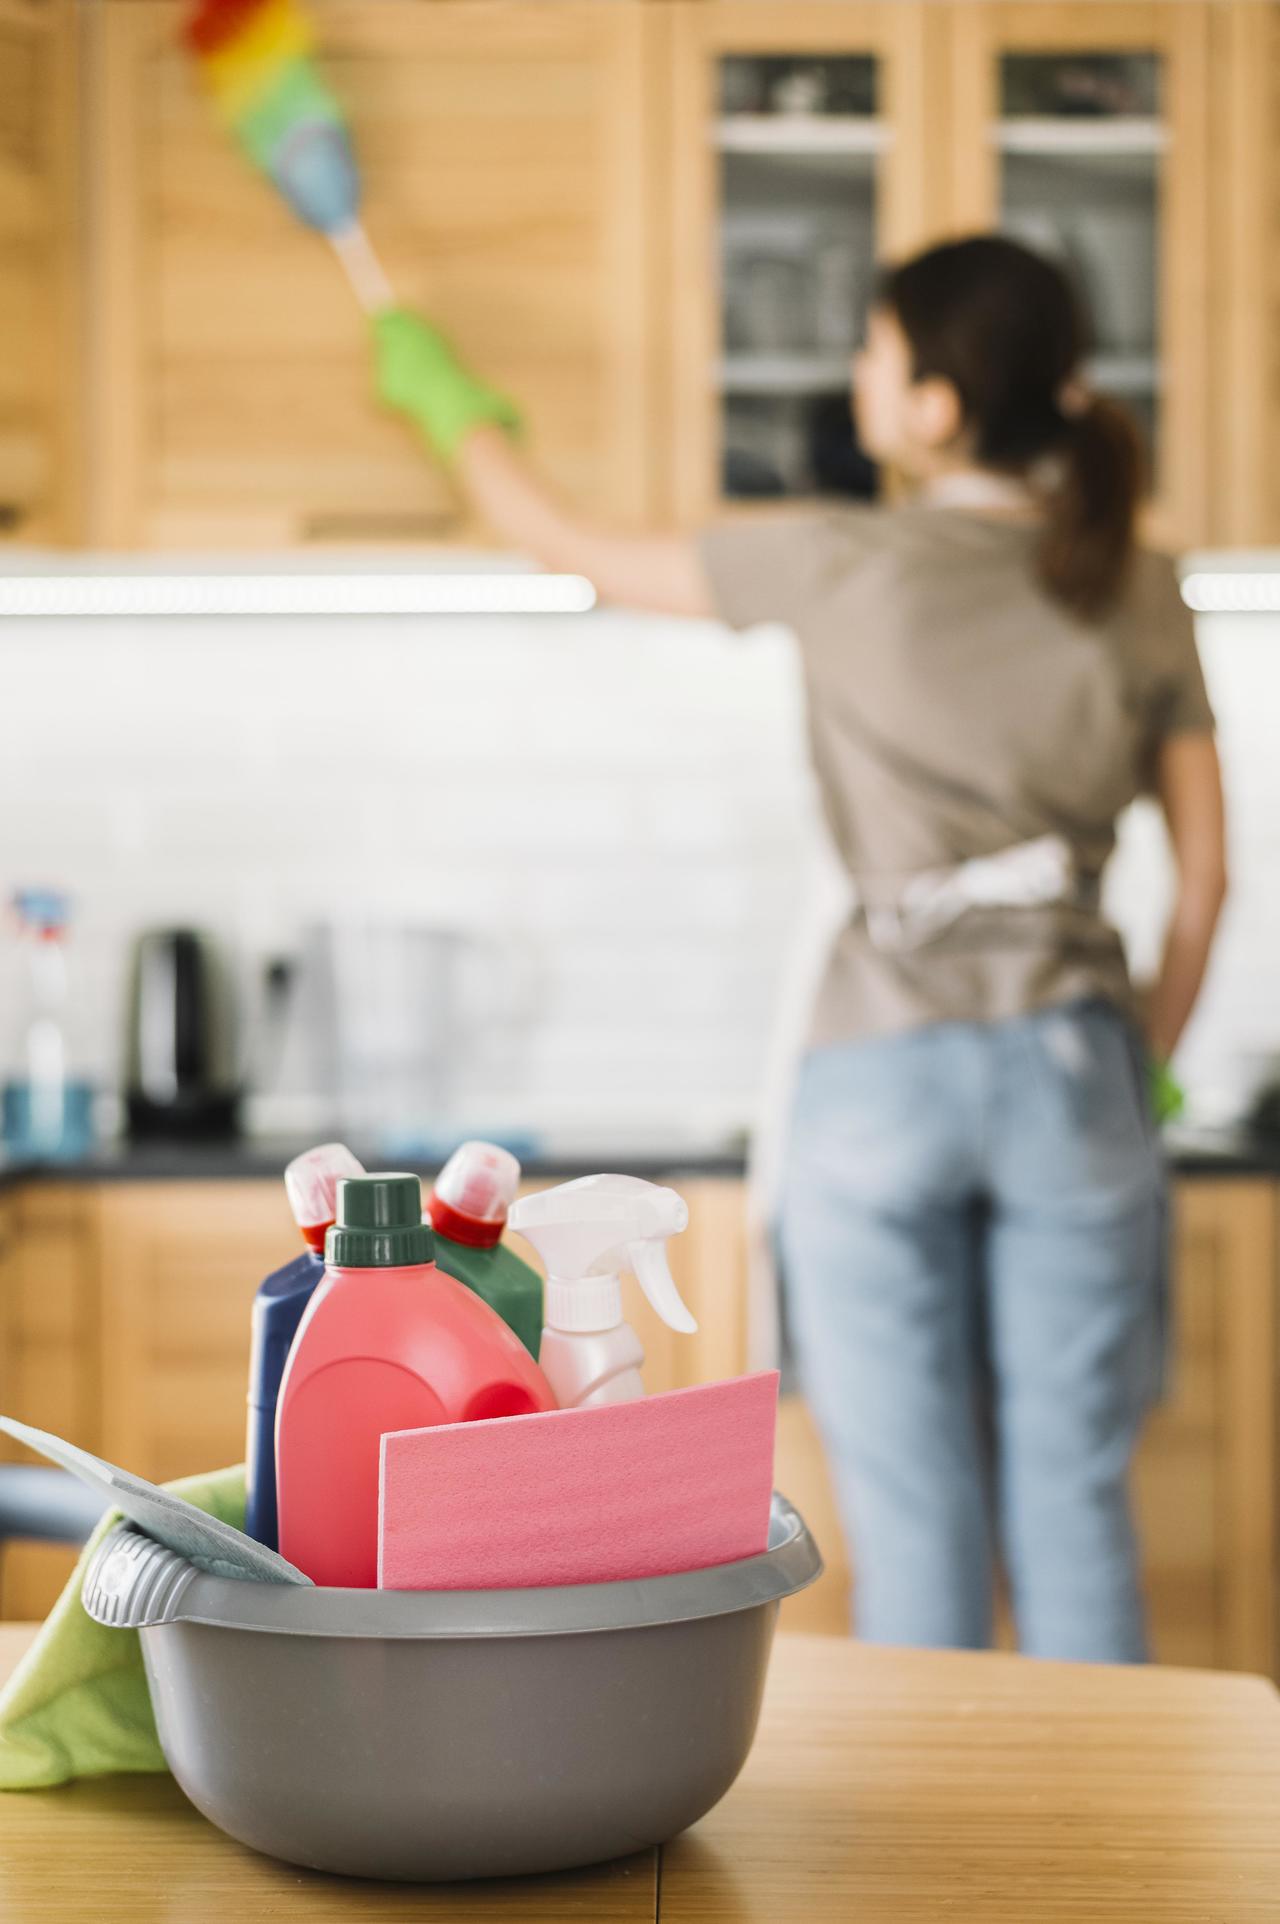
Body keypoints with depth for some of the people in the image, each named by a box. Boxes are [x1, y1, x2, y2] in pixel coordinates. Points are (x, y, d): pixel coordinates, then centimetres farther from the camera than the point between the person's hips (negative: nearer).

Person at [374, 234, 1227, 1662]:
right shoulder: (1138, 589, 5)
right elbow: (1203, 876, 7)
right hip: (1069, 1061, 3)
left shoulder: (840, 565, -4)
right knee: (1074, 1504, 8)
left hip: (882, 1068, -2)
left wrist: (449, 401, 25)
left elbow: (567, 546, 8)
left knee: (914, 1518, 5)